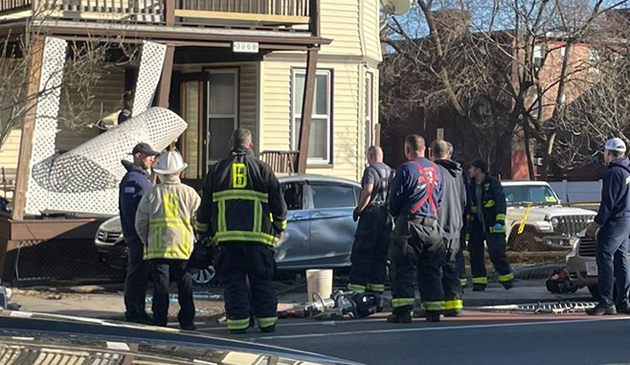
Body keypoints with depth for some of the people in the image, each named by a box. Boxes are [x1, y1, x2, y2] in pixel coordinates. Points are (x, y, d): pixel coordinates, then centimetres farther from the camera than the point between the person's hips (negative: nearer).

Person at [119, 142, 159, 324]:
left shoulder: (142, 178, 21)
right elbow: (129, 209, -19)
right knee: (137, 273, -8)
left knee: (141, 273, 11)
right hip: (137, 236, -10)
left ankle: (137, 311, 16)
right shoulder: (132, 179, -12)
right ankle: (134, 311, -6)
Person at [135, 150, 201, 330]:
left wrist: (147, 241, 15)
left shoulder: (151, 194, 0)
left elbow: (140, 223, 1)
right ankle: (187, 321, 12)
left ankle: (160, 321, 2)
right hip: (184, 247, 0)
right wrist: (194, 240, 16)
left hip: (157, 247, 0)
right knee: (185, 284, 9)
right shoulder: (189, 193, -1)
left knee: (160, 284, 3)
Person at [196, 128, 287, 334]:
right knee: (262, 281, 7)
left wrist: (206, 231, 28)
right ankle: (267, 321, 8)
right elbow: (279, 205, 7)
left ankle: (238, 322, -2)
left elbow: (204, 207, 13)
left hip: (227, 236, 1)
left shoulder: (217, 170, 8)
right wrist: (279, 228, 24)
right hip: (259, 237, -1)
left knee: (233, 281, 4)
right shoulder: (263, 170, 4)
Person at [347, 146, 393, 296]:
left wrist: (359, 209, -16)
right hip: (386, 216, 7)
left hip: (371, 215, -7)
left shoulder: (371, 170, -10)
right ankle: (377, 285, 10)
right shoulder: (390, 172, 15)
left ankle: (357, 286, -8)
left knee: (361, 252, -4)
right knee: (380, 254, 11)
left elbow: (368, 190, -24)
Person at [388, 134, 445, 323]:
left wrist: (395, 215, 14)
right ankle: (434, 311, 8)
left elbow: (394, 199, -5)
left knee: (403, 270, -3)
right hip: (433, 226, 6)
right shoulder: (435, 170, 11)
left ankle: (403, 311, -9)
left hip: (410, 224, -6)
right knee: (431, 271, 10)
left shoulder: (406, 169, -9)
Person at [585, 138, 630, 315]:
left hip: (615, 222, -10)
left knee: (604, 258, -9)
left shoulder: (614, 172, -15)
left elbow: (608, 202, -19)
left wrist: (596, 224, -15)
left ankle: (606, 302, -13)